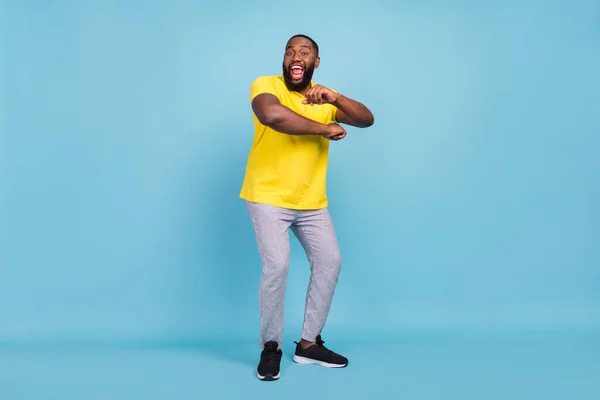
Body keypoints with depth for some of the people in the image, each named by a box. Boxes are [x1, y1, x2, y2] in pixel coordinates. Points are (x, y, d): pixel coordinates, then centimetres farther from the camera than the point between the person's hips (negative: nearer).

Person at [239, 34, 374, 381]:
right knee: (277, 264, -17)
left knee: (330, 261, 4)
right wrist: (324, 129, -23)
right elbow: (271, 115, -32)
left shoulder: (323, 100, 6)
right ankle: (271, 346, 4)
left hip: (312, 202, 6)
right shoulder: (266, 85, -9)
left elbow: (367, 120, -5)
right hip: (268, 198, -5)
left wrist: (335, 97, -24)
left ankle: (309, 344, 19)